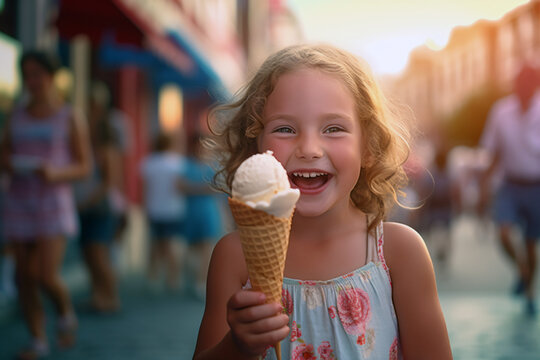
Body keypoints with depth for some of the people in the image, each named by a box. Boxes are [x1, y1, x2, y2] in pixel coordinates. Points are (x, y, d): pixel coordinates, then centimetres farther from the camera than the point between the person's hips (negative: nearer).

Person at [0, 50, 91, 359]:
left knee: (47, 277, -13)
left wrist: (56, 173, -19)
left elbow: (85, 167, -1)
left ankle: (66, 312, 19)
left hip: (54, 204, -4)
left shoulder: (70, 118, -1)